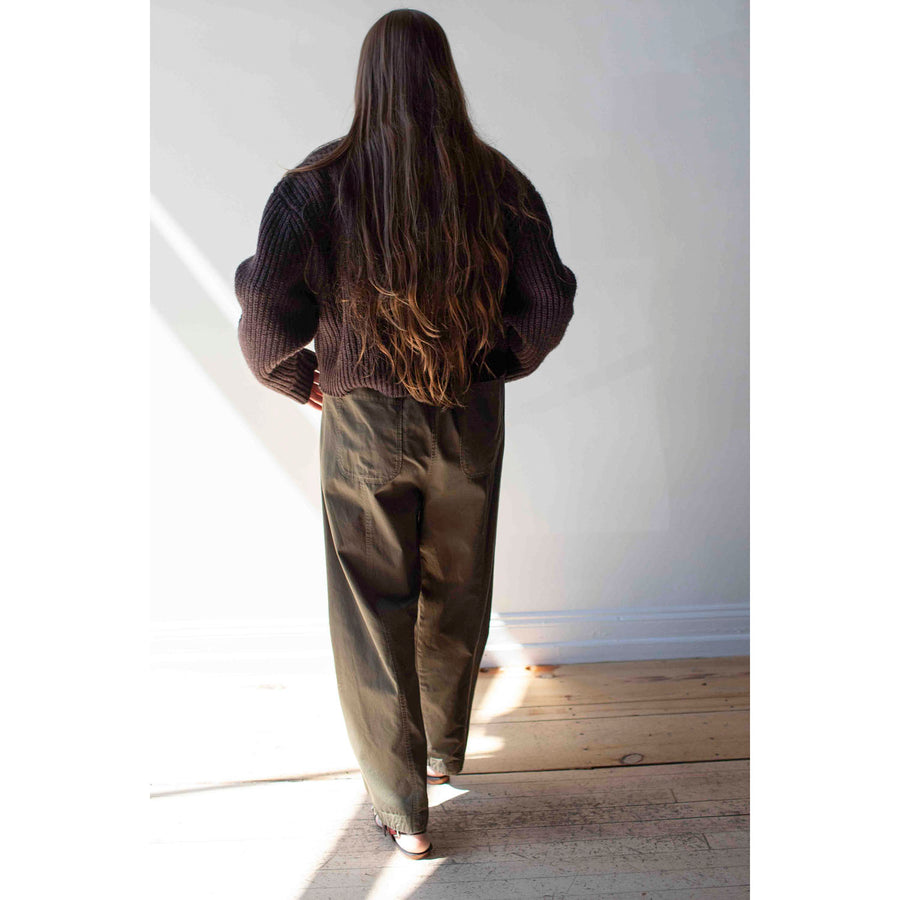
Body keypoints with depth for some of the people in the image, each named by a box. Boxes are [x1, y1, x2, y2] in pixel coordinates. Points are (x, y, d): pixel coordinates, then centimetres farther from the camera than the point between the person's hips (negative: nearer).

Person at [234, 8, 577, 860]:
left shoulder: (320, 184, -9)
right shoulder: (497, 181, -4)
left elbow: (265, 304, -15)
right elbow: (549, 299, -3)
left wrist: (298, 378, 2)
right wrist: (497, 364, 12)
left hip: (362, 423, -2)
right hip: (471, 421, 3)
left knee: (372, 609, 12)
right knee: (455, 596, 21)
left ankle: (402, 810, 21)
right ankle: (443, 748, 44)